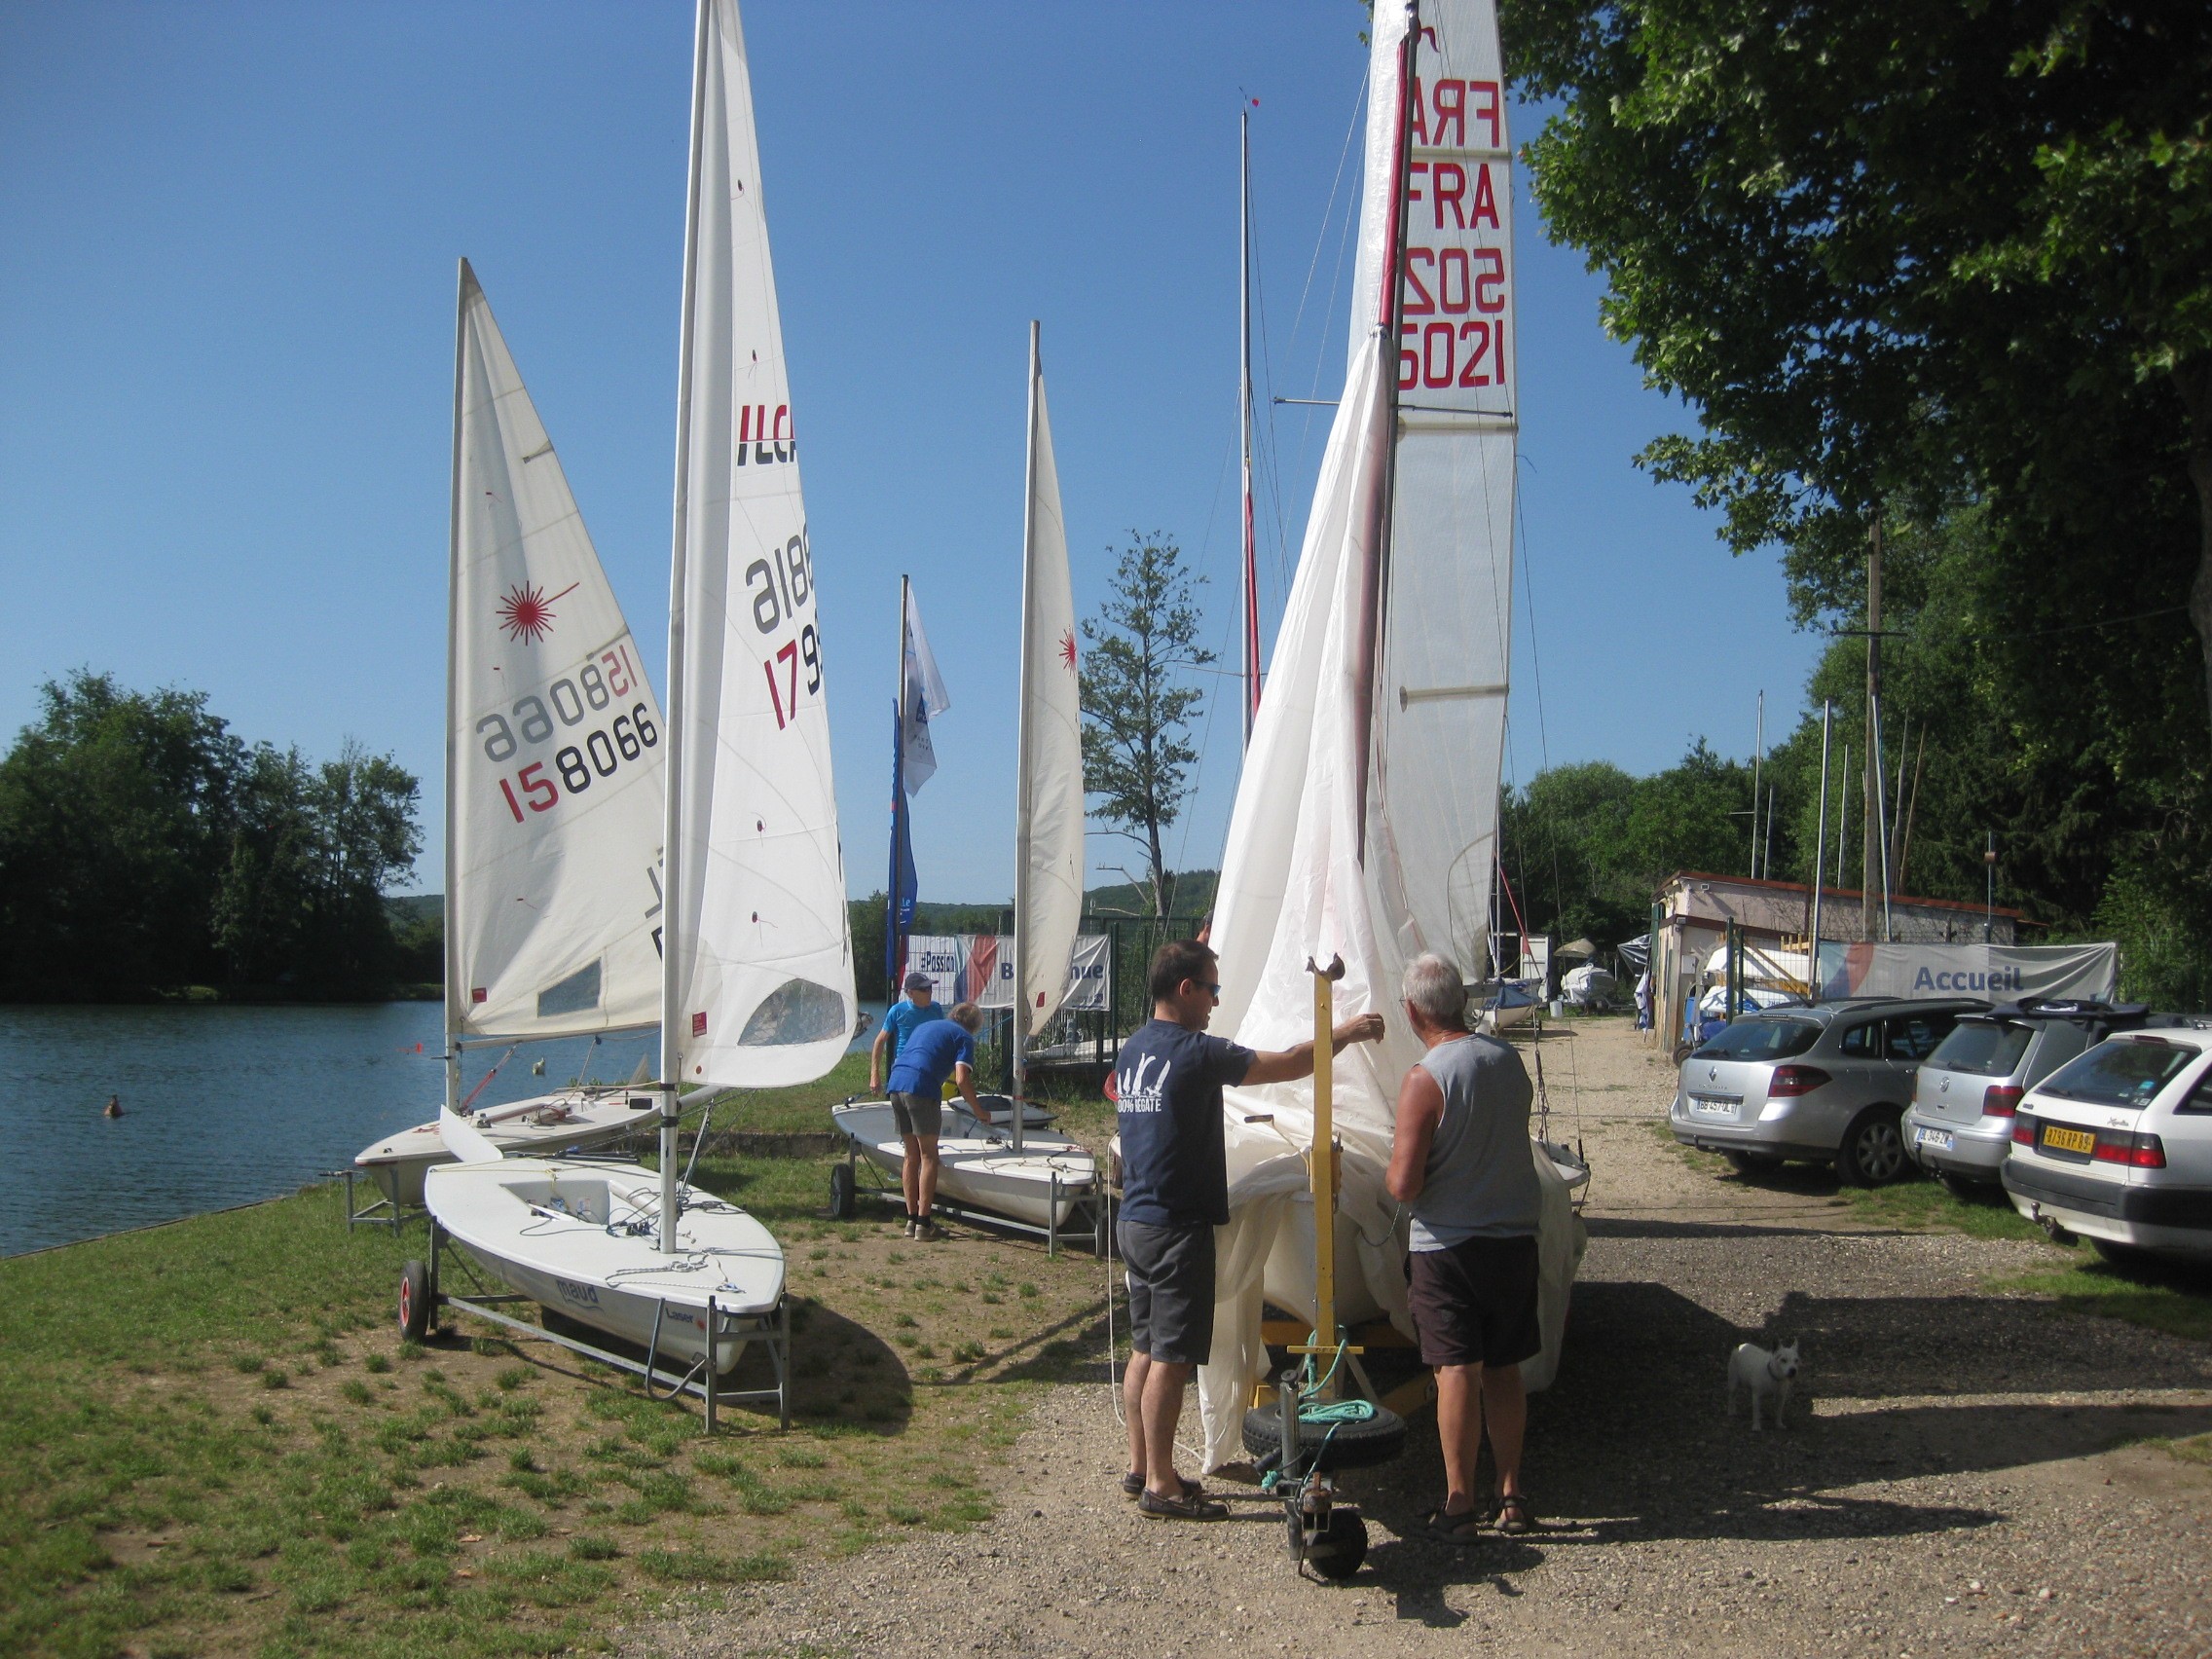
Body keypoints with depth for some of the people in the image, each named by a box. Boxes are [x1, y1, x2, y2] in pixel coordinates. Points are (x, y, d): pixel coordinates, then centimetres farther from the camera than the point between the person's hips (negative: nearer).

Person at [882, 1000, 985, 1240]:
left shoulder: (925, 1025, 31)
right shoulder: (964, 1037, 9)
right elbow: (962, 1079, -5)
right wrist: (978, 1110, 7)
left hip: (896, 1083, 7)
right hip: (921, 1088, -7)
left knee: (911, 1155, 15)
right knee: (928, 1157, 1)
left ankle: (911, 1220, 17)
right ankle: (923, 1223, -2)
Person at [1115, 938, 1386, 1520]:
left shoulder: (1131, 1050, 9)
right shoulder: (1195, 1052, -17)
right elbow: (1288, 1065, -13)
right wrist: (1345, 1033, 0)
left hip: (1135, 1222, 9)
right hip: (1178, 1228, -9)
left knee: (1145, 1350, 15)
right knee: (1172, 1358, -2)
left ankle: (1140, 1468, 23)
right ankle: (1160, 1485, 4)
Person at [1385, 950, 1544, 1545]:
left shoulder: (1426, 1080, -19)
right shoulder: (1509, 1058, 1)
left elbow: (1403, 1186, -19)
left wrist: (1393, 1171, 2)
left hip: (1447, 1245, -6)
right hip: (1514, 1236, 6)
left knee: (1457, 1373, 0)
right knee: (1505, 1371, 15)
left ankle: (1459, 1507, 7)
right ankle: (1512, 1495, 22)